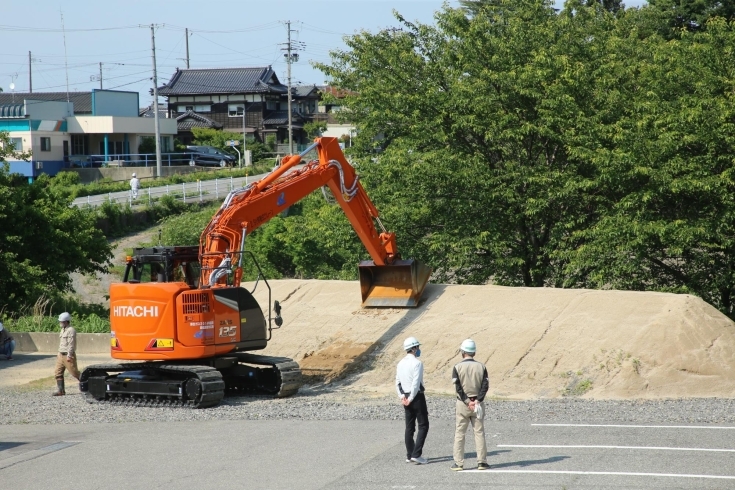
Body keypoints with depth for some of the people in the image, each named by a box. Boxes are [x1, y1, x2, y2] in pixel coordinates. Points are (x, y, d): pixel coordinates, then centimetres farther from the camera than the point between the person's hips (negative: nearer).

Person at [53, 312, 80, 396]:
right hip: (61, 355, 9)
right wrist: (59, 353, 20)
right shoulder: (63, 330, 16)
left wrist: (69, 355, -24)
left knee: (75, 373, -2)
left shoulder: (71, 330, -15)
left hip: (68, 355, -9)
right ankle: (60, 390, 5)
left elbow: (71, 344, -20)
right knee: (58, 373, 3)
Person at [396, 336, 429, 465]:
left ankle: (409, 455, 14)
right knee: (423, 425, -1)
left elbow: (397, 382, 9)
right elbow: (416, 383, -20)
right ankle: (416, 454, -9)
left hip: (406, 398, 7)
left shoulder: (400, 363, 9)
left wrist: (402, 397, 3)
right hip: (417, 396, -7)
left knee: (409, 427, 12)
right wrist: (411, 399, -13)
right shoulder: (417, 363, -15)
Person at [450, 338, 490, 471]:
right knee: (479, 432, 7)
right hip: (477, 402, 2)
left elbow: (458, 388, -11)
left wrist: (467, 401, -11)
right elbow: (485, 385, -6)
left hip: (462, 404, -2)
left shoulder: (458, 367, -5)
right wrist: (477, 400, -11)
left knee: (460, 434, 3)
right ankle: (482, 461, 5)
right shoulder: (481, 366, 2)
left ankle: (458, 463, 1)